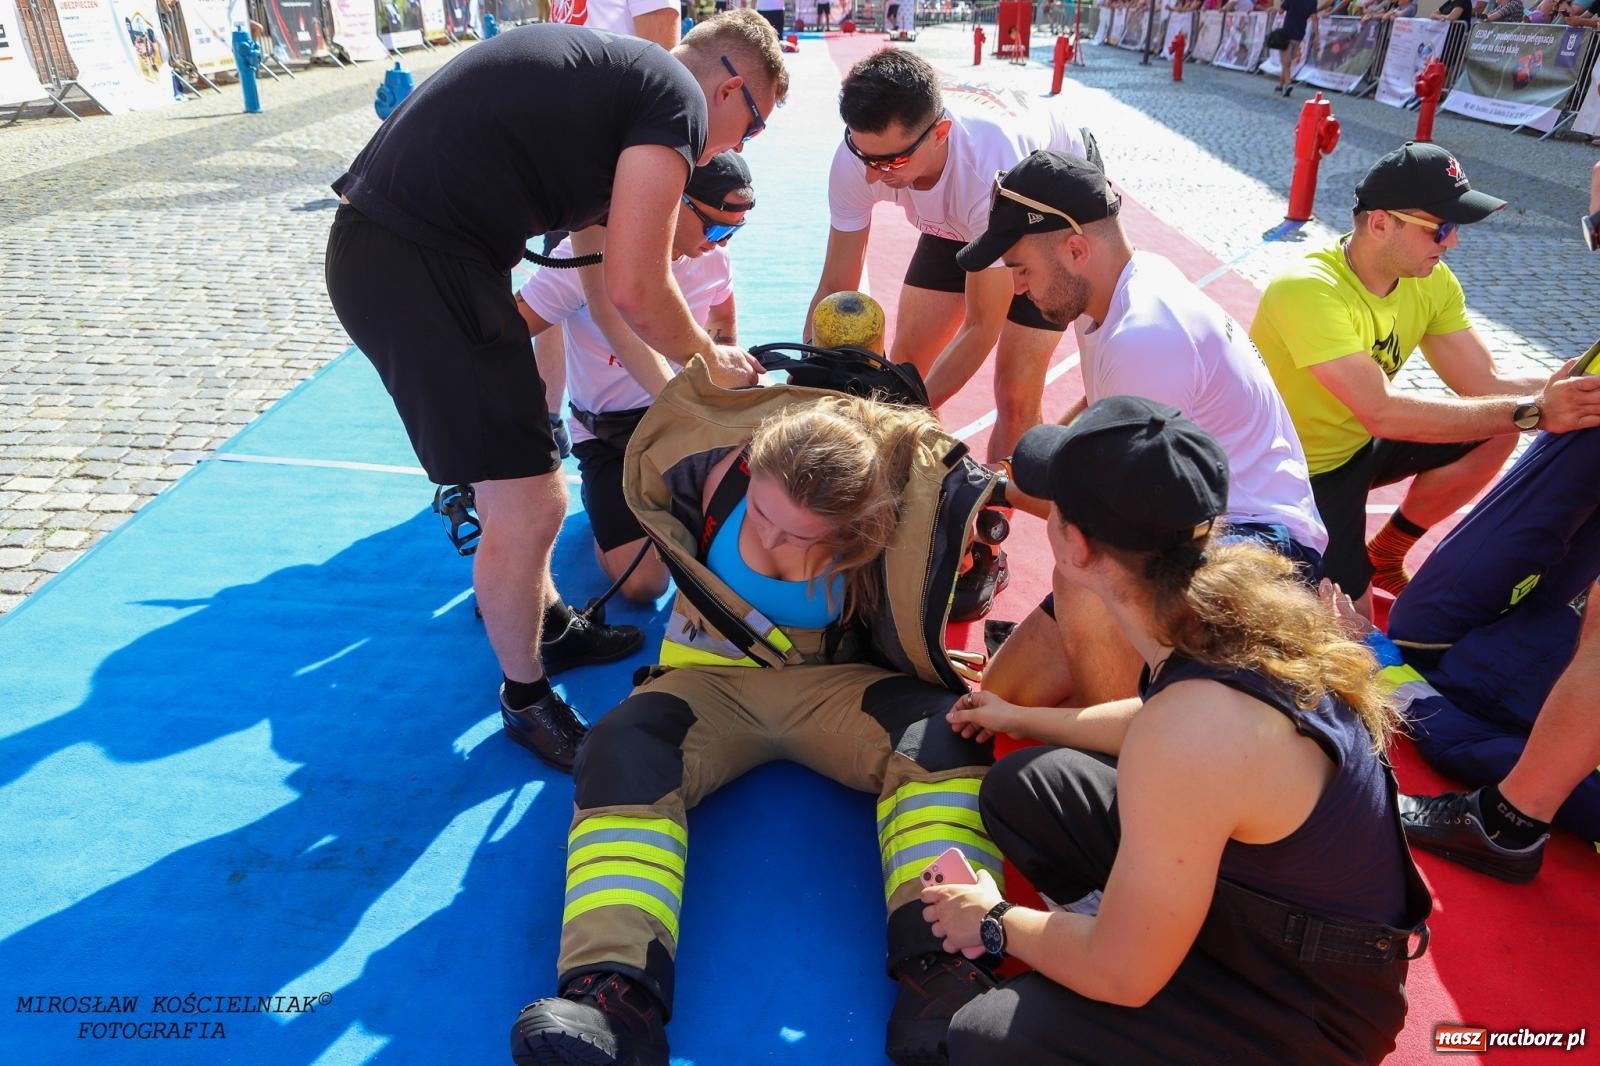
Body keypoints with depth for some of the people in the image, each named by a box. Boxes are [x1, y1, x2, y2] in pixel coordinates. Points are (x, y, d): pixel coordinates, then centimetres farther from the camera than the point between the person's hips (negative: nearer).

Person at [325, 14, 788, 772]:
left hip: (388, 245, 10)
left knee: (520, 472, 23)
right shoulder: (675, 97, -7)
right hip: (417, 267, -10)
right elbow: (636, 291, -13)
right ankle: (525, 698, 20)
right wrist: (711, 361, 7)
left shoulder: (616, 84, 22)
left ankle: (548, 623, 43)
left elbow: (605, 290, 26)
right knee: (529, 511, -3)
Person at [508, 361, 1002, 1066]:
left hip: (837, 684, -1)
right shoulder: (709, 465, -19)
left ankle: (941, 969, -37)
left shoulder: (896, 513, -23)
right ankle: (614, 992, -37)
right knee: (621, 751, -28)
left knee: (944, 734, -29)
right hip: (712, 678, 1)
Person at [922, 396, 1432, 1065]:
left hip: (1306, 1003, -7)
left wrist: (995, 923, -6)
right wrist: (1021, 720, 21)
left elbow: (1122, 977, -25)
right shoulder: (1238, 589, -15)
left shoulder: (1195, 729, -40)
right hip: (1270, 891, 7)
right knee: (1019, 788, 5)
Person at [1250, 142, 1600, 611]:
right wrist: (1530, 411, -39)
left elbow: (1487, 384, -8)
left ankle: (1384, 558, 11)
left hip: (1359, 444, 8)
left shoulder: (1430, 280, -5)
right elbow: (1382, 412, -38)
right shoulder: (1308, 291, -31)